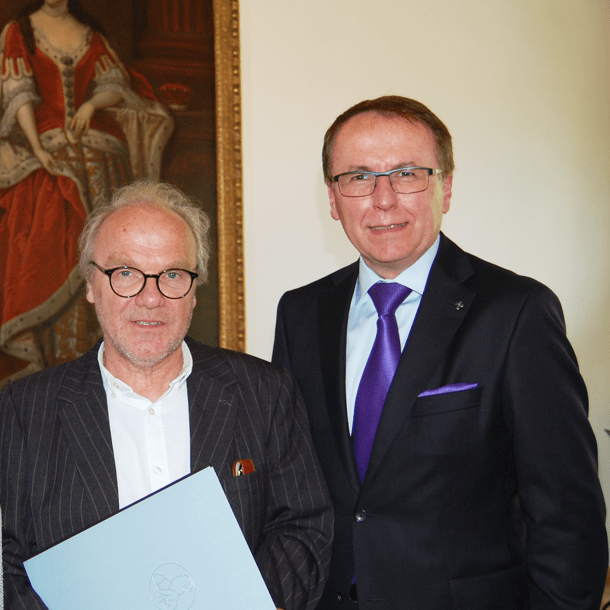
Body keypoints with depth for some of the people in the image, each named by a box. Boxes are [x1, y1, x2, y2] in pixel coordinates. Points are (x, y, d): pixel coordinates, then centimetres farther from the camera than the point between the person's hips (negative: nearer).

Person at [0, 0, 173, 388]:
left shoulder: (91, 35, 15)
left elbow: (117, 87, 10)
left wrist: (92, 103, -11)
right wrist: (37, 149, -14)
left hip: (97, 156, 2)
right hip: (46, 158, -2)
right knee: (45, 251, -8)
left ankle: (97, 350, 4)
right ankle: (49, 356, -4)